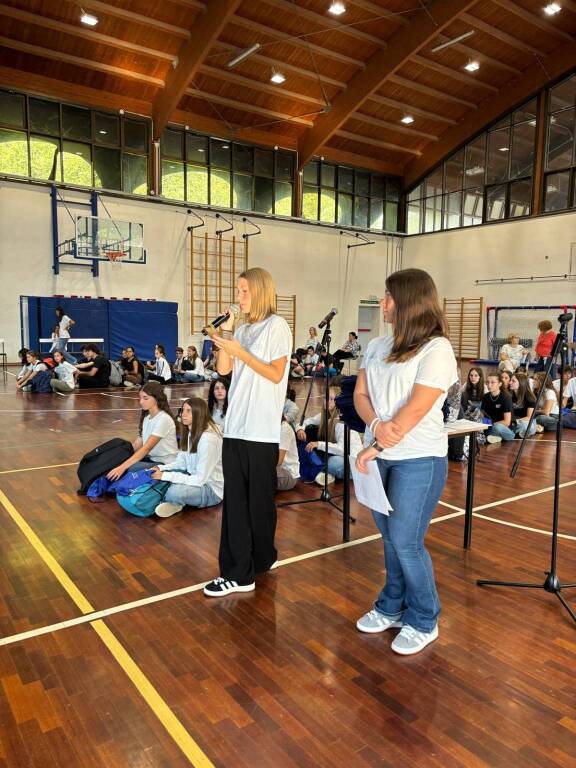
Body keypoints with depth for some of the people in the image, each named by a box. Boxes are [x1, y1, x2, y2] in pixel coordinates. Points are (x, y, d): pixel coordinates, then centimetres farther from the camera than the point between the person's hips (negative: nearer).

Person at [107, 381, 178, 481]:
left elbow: (146, 448, -26)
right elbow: (137, 444, 4)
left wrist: (122, 467, -32)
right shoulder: (146, 417, 9)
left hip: (165, 463, -8)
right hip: (150, 458, 8)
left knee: (128, 468, -26)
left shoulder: (164, 419, -18)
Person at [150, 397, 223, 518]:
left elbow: (200, 479, -25)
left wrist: (165, 476, -24)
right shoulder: (191, 433, 4)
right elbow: (183, 462, 9)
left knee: (175, 492, -33)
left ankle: (174, 502, -2)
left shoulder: (208, 439, -25)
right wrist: (161, 468, -7)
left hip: (212, 489, -9)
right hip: (197, 478, 9)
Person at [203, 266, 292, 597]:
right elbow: (224, 370, 12)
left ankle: (261, 559, 24)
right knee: (234, 501, 5)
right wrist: (224, 336, 1)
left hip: (261, 430, -6)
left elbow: (276, 374, -11)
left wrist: (240, 352, -15)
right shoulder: (243, 330, 16)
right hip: (235, 426, 7)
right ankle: (237, 572, 11)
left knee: (259, 500, 6)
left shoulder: (277, 326, -4)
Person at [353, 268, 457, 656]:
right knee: (390, 537, 15)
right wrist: (376, 425, -16)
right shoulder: (378, 345, 9)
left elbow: (415, 409, -19)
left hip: (419, 459, -6)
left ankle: (424, 621, 21)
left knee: (406, 541, -1)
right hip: (381, 456, 6)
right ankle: (392, 607, 34)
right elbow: (360, 395, 6)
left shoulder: (437, 349, -12)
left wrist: (372, 449, -17)